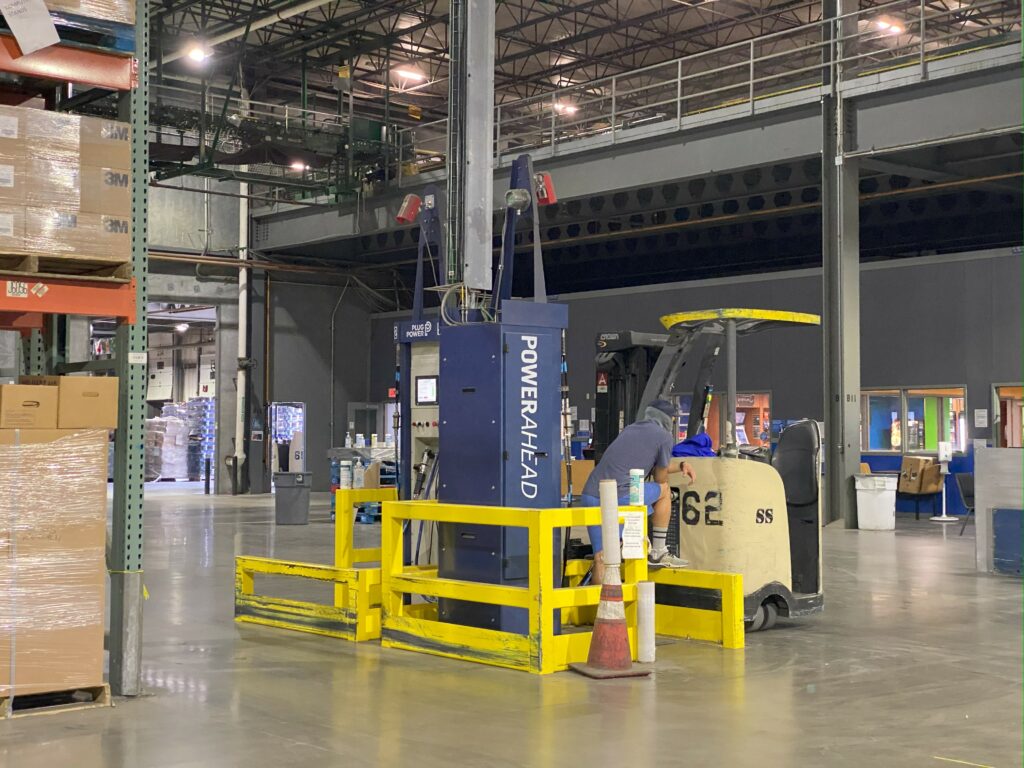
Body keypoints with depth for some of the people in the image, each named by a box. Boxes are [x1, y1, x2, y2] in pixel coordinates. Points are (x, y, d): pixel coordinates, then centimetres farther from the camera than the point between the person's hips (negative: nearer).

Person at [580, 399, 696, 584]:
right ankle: (658, 553, 21)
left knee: (601, 560, 7)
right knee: (664, 490, 18)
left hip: (589, 496, 7)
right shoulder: (664, 437, 5)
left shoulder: (630, 429, 28)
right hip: (618, 497, -7)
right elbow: (660, 478, 15)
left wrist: (681, 465, 38)